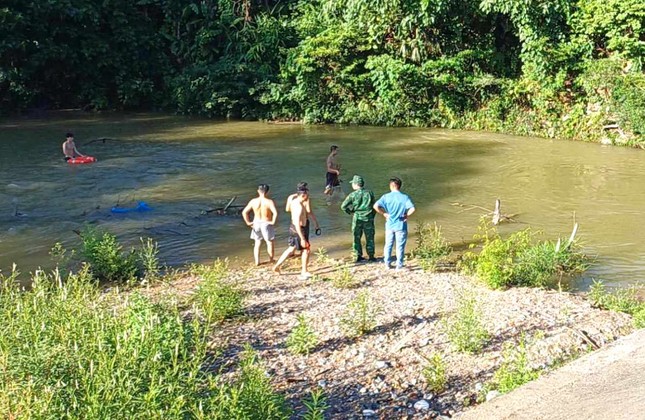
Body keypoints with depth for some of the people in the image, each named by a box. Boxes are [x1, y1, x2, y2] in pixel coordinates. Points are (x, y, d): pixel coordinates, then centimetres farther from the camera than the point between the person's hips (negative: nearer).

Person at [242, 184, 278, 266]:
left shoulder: (253, 201, -8)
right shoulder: (269, 202, -18)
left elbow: (244, 212, -8)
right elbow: (275, 213, -30)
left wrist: (248, 222, 1)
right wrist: (273, 222, -16)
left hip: (256, 223, 3)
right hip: (266, 224, -3)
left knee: (257, 243, 17)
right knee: (269, 242, 16)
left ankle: (257, 261, 17)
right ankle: (271, 260, 26)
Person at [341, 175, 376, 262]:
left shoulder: (353, 195, -9)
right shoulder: (369, 193, -2)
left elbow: (343, 206, -7)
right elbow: (374, 206, 5)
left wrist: (350, 212, 10)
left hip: (357, 218, -1)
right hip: (368, 219, 1)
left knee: (357, 238, 11)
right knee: (369, 238, 11)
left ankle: (358, 256, 14)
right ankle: (371, 256, 13)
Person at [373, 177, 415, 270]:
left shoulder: (386, 196, -5)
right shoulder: (404, 197, -9)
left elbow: (376, 206, -16)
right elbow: (412, 209, -22)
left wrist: (384, 213, -4)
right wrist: (406, 215, -5)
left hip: (389, 225, 2)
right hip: (401, 226, -2)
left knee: (388, 245, 15)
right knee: (400, 246, 8)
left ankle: (387, 263, 20)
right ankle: (399, 265, 13)